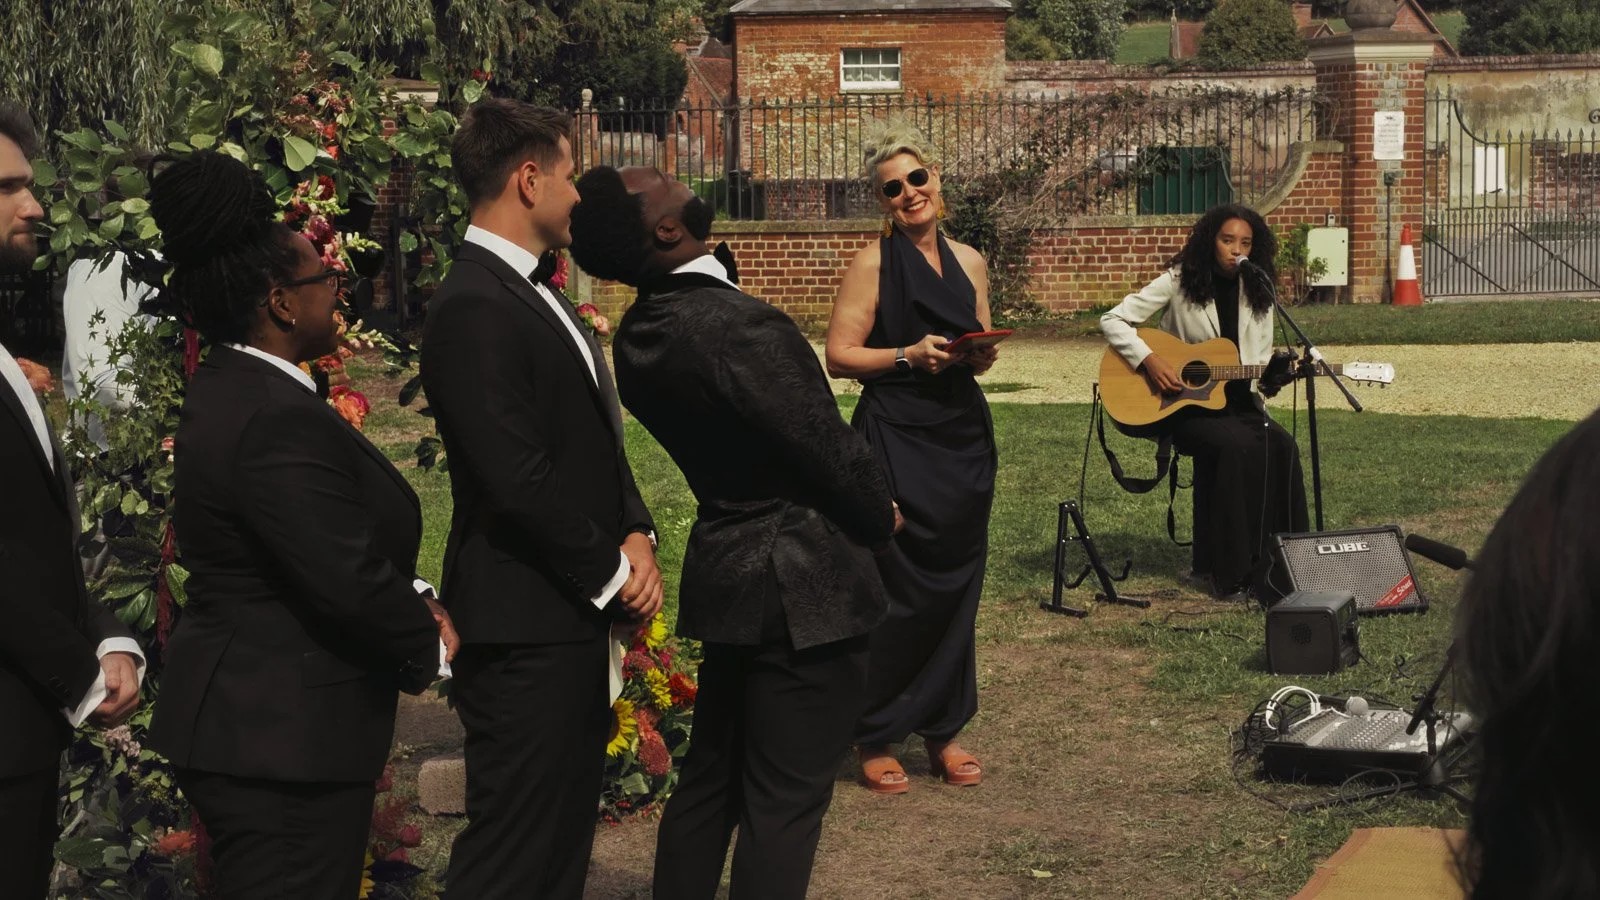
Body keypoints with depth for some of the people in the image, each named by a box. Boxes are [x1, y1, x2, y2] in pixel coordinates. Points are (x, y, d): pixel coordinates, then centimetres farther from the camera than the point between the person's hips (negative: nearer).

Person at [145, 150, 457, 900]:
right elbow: (347, 582, -24)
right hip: (285, 738, -10)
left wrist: (412, 604, 3)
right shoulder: (279, 422, -22)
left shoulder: (233, 391, 10)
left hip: (243, 719, 10)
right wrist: (427, 643, -7)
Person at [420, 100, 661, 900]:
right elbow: (521, 483, -23)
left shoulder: (533, 295, 14)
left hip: (577, 619, 10)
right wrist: (611, 575, -12)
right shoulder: (474, 309, -18)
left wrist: (635, 536, 0)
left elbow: (597, 439, 17)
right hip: (527, 629, -10)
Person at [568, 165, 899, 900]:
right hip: (803, 588, -8)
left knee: (710, 778, 18)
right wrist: (881, 516, 2)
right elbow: (832, 451, -18)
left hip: (727, 575, 8)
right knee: (785, 800, 2)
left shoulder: (641, 333, 3)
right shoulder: (737, 326, -24)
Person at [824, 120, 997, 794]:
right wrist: (909, 355, -19)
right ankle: (875, 738, 10)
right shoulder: (872, 263, -4)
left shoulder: (968, 261, 11)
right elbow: (840, 357, -8)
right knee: (895, 592, -4)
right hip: (895, 441, -5)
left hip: (963, 437, 6)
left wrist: (981, 355, -3)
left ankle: (942, 731, 21)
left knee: (957, 585, 9)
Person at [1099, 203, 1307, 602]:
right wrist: (1148, 359, -20)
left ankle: (1277, 565, -16)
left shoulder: (1258, 294, 8)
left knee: (1282, 447, -26)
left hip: (1239, 402, 5)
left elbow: (1260, 363, 12)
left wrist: (1272, 378, -11)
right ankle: (1229, 572, -24)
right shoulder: (1179, 282, -5)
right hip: (1184, 406, -4)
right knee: (1239, 446, -33)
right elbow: (1113, 321, -7)